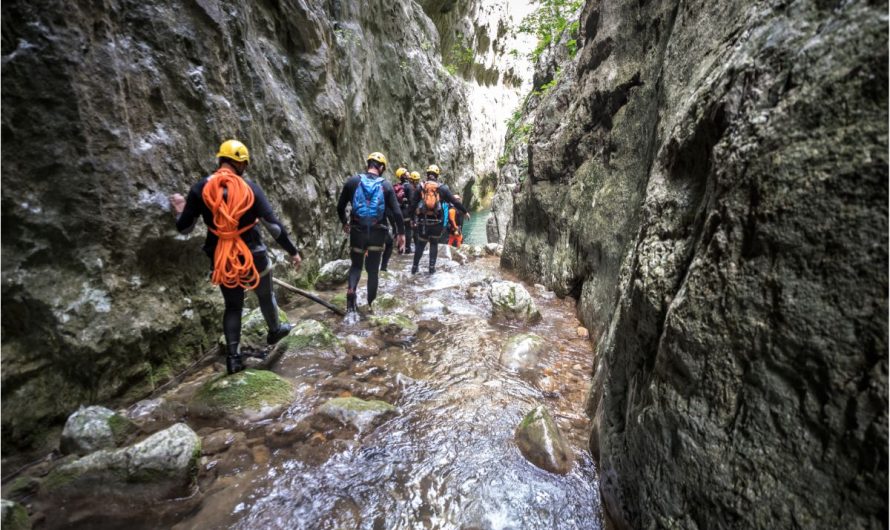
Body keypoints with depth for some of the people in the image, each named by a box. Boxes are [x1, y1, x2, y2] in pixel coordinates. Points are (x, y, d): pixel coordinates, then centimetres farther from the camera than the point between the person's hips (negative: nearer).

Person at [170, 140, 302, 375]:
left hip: (222, 261, 2)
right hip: (253, 257, -2)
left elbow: (183, 228, 0)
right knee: (266, 296, 23)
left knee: (232, 306, 18)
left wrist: (180, 212, 22)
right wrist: (292, 251, -3)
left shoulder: (199, 189, -4)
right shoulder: (250, 188, -10)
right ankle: (275, 330, 45)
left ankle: (233, 357, 16)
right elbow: (274, 225, -12)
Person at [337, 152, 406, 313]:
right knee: (373, 269, 12)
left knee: (356, 265, 18)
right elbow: (397, 212, -6)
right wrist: (401, 233, 4)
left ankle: (351, 290, -9)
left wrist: (344, 223, 22)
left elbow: (340, 207, 5)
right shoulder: (386, 186, -3)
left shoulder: (352, 181, -1)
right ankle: (371, 304, 18)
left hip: (357, 231, 1)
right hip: (377, 232, 0)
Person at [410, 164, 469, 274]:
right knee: (434, 244, 13)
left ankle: (415, 267, 15)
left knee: (420, 244, 12)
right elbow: (455, 201, 4)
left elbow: (413, 204, 2)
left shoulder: (420, 187, 2)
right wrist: (465, 212, 14)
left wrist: (412, 218, 12)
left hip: (423, 221, 1)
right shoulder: (442, 188, 0)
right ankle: (432, 267, 13)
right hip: (437, 222, -1)